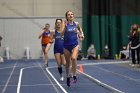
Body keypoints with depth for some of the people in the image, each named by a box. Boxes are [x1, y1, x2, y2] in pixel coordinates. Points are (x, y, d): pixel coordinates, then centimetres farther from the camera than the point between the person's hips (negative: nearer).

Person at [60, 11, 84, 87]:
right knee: (68, 63, 11)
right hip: (66, 45, 0)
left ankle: (74, 76, -16)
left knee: (73, 58, -26)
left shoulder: (76, 23, 1)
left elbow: (80, 29, 24)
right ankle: (68, 78, 31)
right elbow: (61, 34, -17)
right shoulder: (65, 23, -5)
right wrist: (65, 26, -27)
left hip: (75, 44, 0)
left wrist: (82, 34, 7)